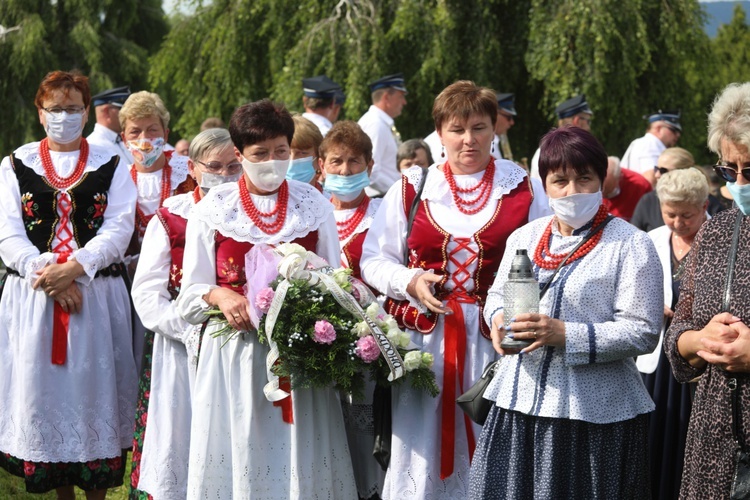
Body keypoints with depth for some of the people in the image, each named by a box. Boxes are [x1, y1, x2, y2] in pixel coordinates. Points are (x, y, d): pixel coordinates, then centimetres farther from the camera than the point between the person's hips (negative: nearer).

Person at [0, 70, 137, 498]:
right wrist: (44, 273, -15)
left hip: (97, 295, -1)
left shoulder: (111, 166, 7)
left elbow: (118, 230, -4)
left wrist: (73, 268, -17)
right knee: (45, 393, 3)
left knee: (94, 391, 0)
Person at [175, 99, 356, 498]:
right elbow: (189, 296, 4)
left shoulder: (314, 206, 7)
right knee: (238, 457, 0)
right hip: (234, 354, -1)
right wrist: (219, 296, -17)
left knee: (302, 461, 2)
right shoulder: (212, 210, 3)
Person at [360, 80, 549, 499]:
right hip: (425, 337, 1)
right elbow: (373, 259, 9)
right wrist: (410, 281, -9)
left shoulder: (523, 190, 5)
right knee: (422, 451, 3)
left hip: (496, 337, -1)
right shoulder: (411, 189, 8)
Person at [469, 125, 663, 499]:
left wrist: (565, 335, -20)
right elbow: (496, 295, 24)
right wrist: (498, 320, 0)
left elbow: (643, 332, -12)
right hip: (518, 403, 5)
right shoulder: (524, 237, 13)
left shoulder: (630, 245, -5)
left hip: (593, 414, -5)